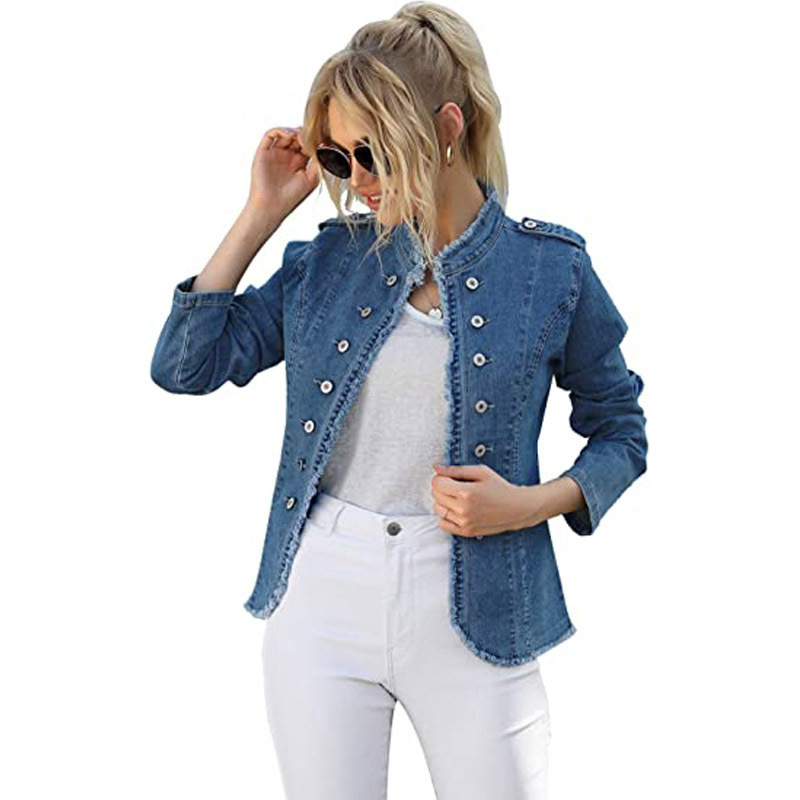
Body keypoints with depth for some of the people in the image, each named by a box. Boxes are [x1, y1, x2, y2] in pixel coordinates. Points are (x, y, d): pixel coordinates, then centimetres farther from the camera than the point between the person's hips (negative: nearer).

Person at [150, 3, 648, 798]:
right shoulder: (328, 258, 3)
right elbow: (184, 365, 0)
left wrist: (532, 504, -13)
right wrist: (260, 213, -3)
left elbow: (619, 433, 6)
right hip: (320, 596, 2)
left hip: (473, 616, -2)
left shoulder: (550, 268, -3)